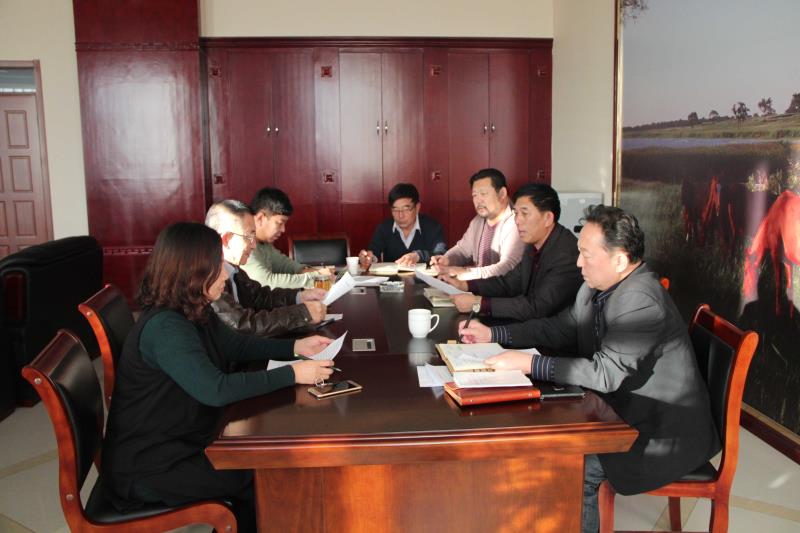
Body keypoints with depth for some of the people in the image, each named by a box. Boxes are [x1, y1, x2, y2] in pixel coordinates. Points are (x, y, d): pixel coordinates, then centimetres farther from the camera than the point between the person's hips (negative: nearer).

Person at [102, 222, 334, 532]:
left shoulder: (195, 313, 1)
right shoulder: (164, 327, -29)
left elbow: (235, 345, 13)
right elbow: (216, 390, -36)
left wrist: (295, 347, 0)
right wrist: (292, 375, -31)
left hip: (179, 442, 9)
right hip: (148, 466, -9)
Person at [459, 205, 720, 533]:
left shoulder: (642, 301, -27)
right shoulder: (597, 286, 0)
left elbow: (606, 373, -32)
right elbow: (559, 328, 10)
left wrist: (528, 363, -32)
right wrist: (493, 334, 1)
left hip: (662, 433, -8)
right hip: (623, 410, 8)